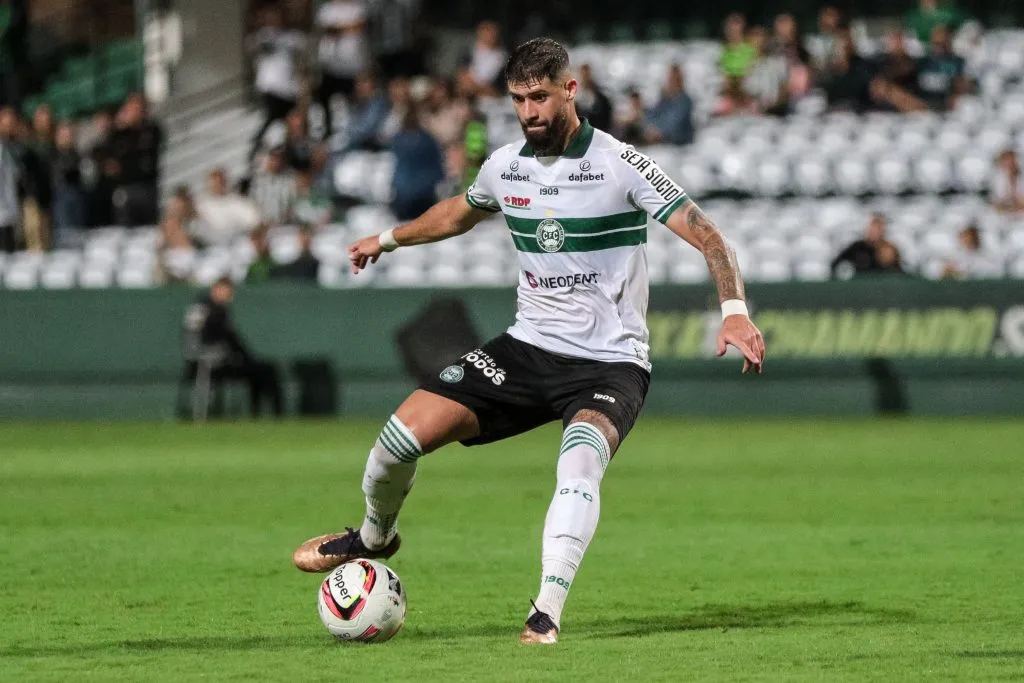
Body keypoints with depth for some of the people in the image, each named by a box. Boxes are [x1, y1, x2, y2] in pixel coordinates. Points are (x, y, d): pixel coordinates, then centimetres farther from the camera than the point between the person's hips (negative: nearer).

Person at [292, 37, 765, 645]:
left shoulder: (619, 164, -14)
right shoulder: (504, 167, 3)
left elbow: (707, 236, -18)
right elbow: (462, 212, 29)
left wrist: (735, 310, -34)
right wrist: (389, 239, 39)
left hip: (610, 362, -5)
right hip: (530, 345, 5)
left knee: (582, 459, -36)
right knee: (405, 434, -8)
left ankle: (547, 616, -37)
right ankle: (374, 537, 23)